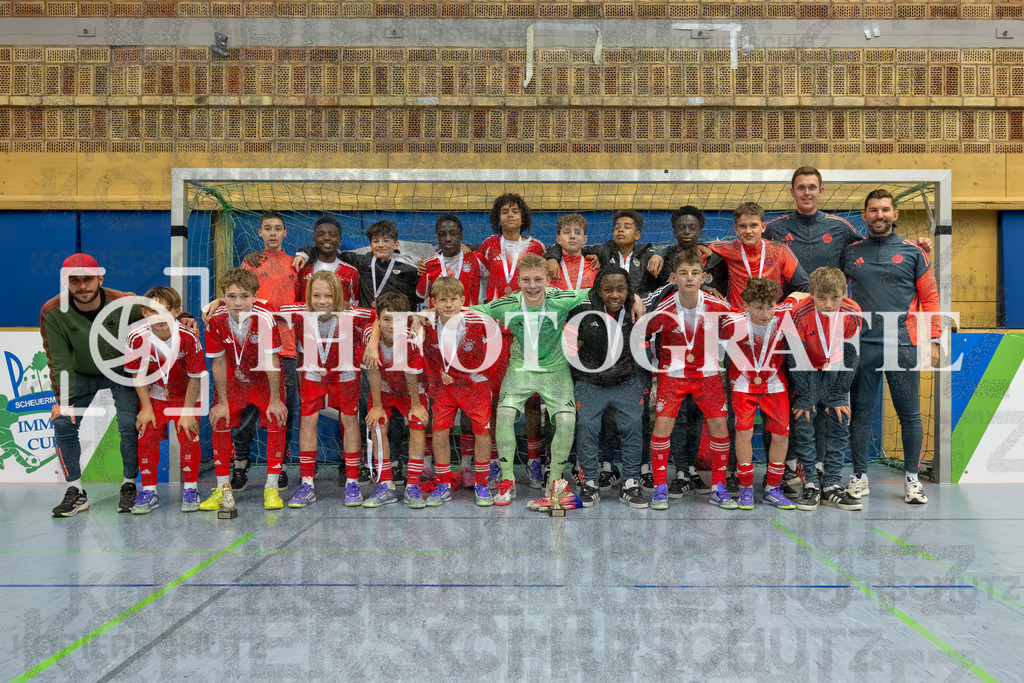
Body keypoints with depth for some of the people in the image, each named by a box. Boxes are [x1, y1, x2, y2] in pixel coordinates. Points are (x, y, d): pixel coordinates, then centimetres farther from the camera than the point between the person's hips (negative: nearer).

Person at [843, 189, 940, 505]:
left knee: (910, 414, 3)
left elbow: (929, 297, 7)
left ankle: (912, 479, 16)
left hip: (904, 345, -1)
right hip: (862, 345, 1)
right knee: (860, 413, 4)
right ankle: (859, 476, 15)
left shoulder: (913, 251, 7)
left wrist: (932, 341, 0)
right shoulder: (851, 252, 9)